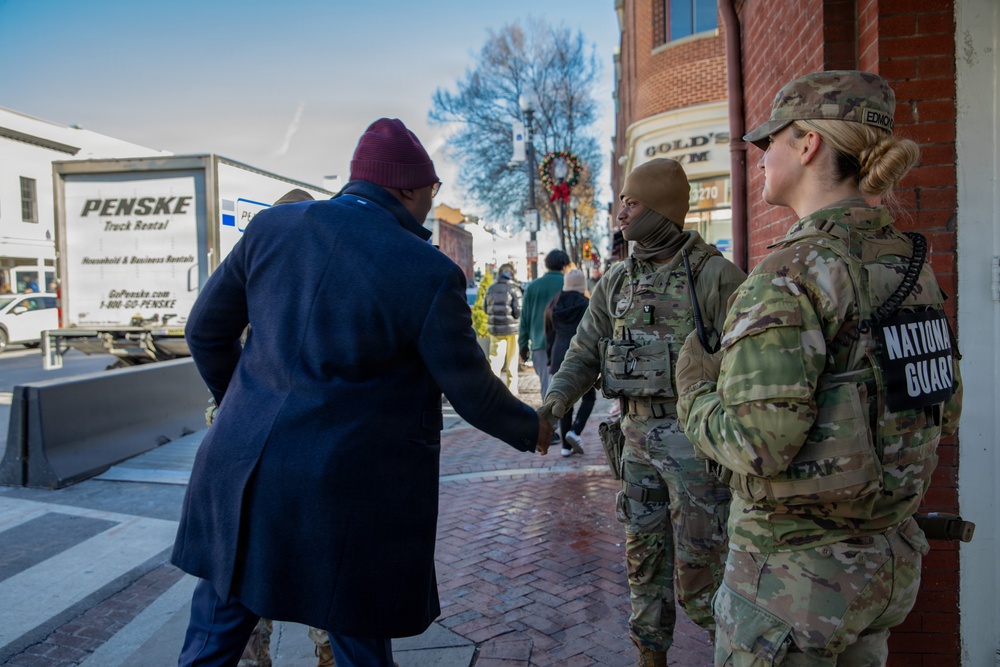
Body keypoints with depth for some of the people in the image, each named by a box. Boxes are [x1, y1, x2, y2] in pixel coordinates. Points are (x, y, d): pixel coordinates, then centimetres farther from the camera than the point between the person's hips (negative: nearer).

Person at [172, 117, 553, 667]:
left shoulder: (272, 227, -1)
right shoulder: (429, 275, -14)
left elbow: (207, 329, 8)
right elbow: (473, 394, -6)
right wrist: (530, 431, 14)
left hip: (247, 473, 4)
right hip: (352, 494, -4)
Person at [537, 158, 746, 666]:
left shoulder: (714, 275, -10)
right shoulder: (616, 281, 8)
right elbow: (585, 353, 8)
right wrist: (554, 402, -8)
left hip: (692, 436, -6)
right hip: (637, 434, 6)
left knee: (697, 574, 1)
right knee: (644, 558, 16)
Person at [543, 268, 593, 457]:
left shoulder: (553, 306, 7)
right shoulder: (587, 305, -7)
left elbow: (549, 335, 12)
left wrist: (551, 360, 19)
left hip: (560, 359, 4)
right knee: (589, 397, 13)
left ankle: (566, 446, 9)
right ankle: (575, 431, -8)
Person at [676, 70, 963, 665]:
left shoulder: (794, 272, -22)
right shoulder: (910, 261, 3)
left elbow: (760, 447, -28)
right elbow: (944, 414, 11)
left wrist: (697, 388, -10)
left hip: (796, 572, -8)